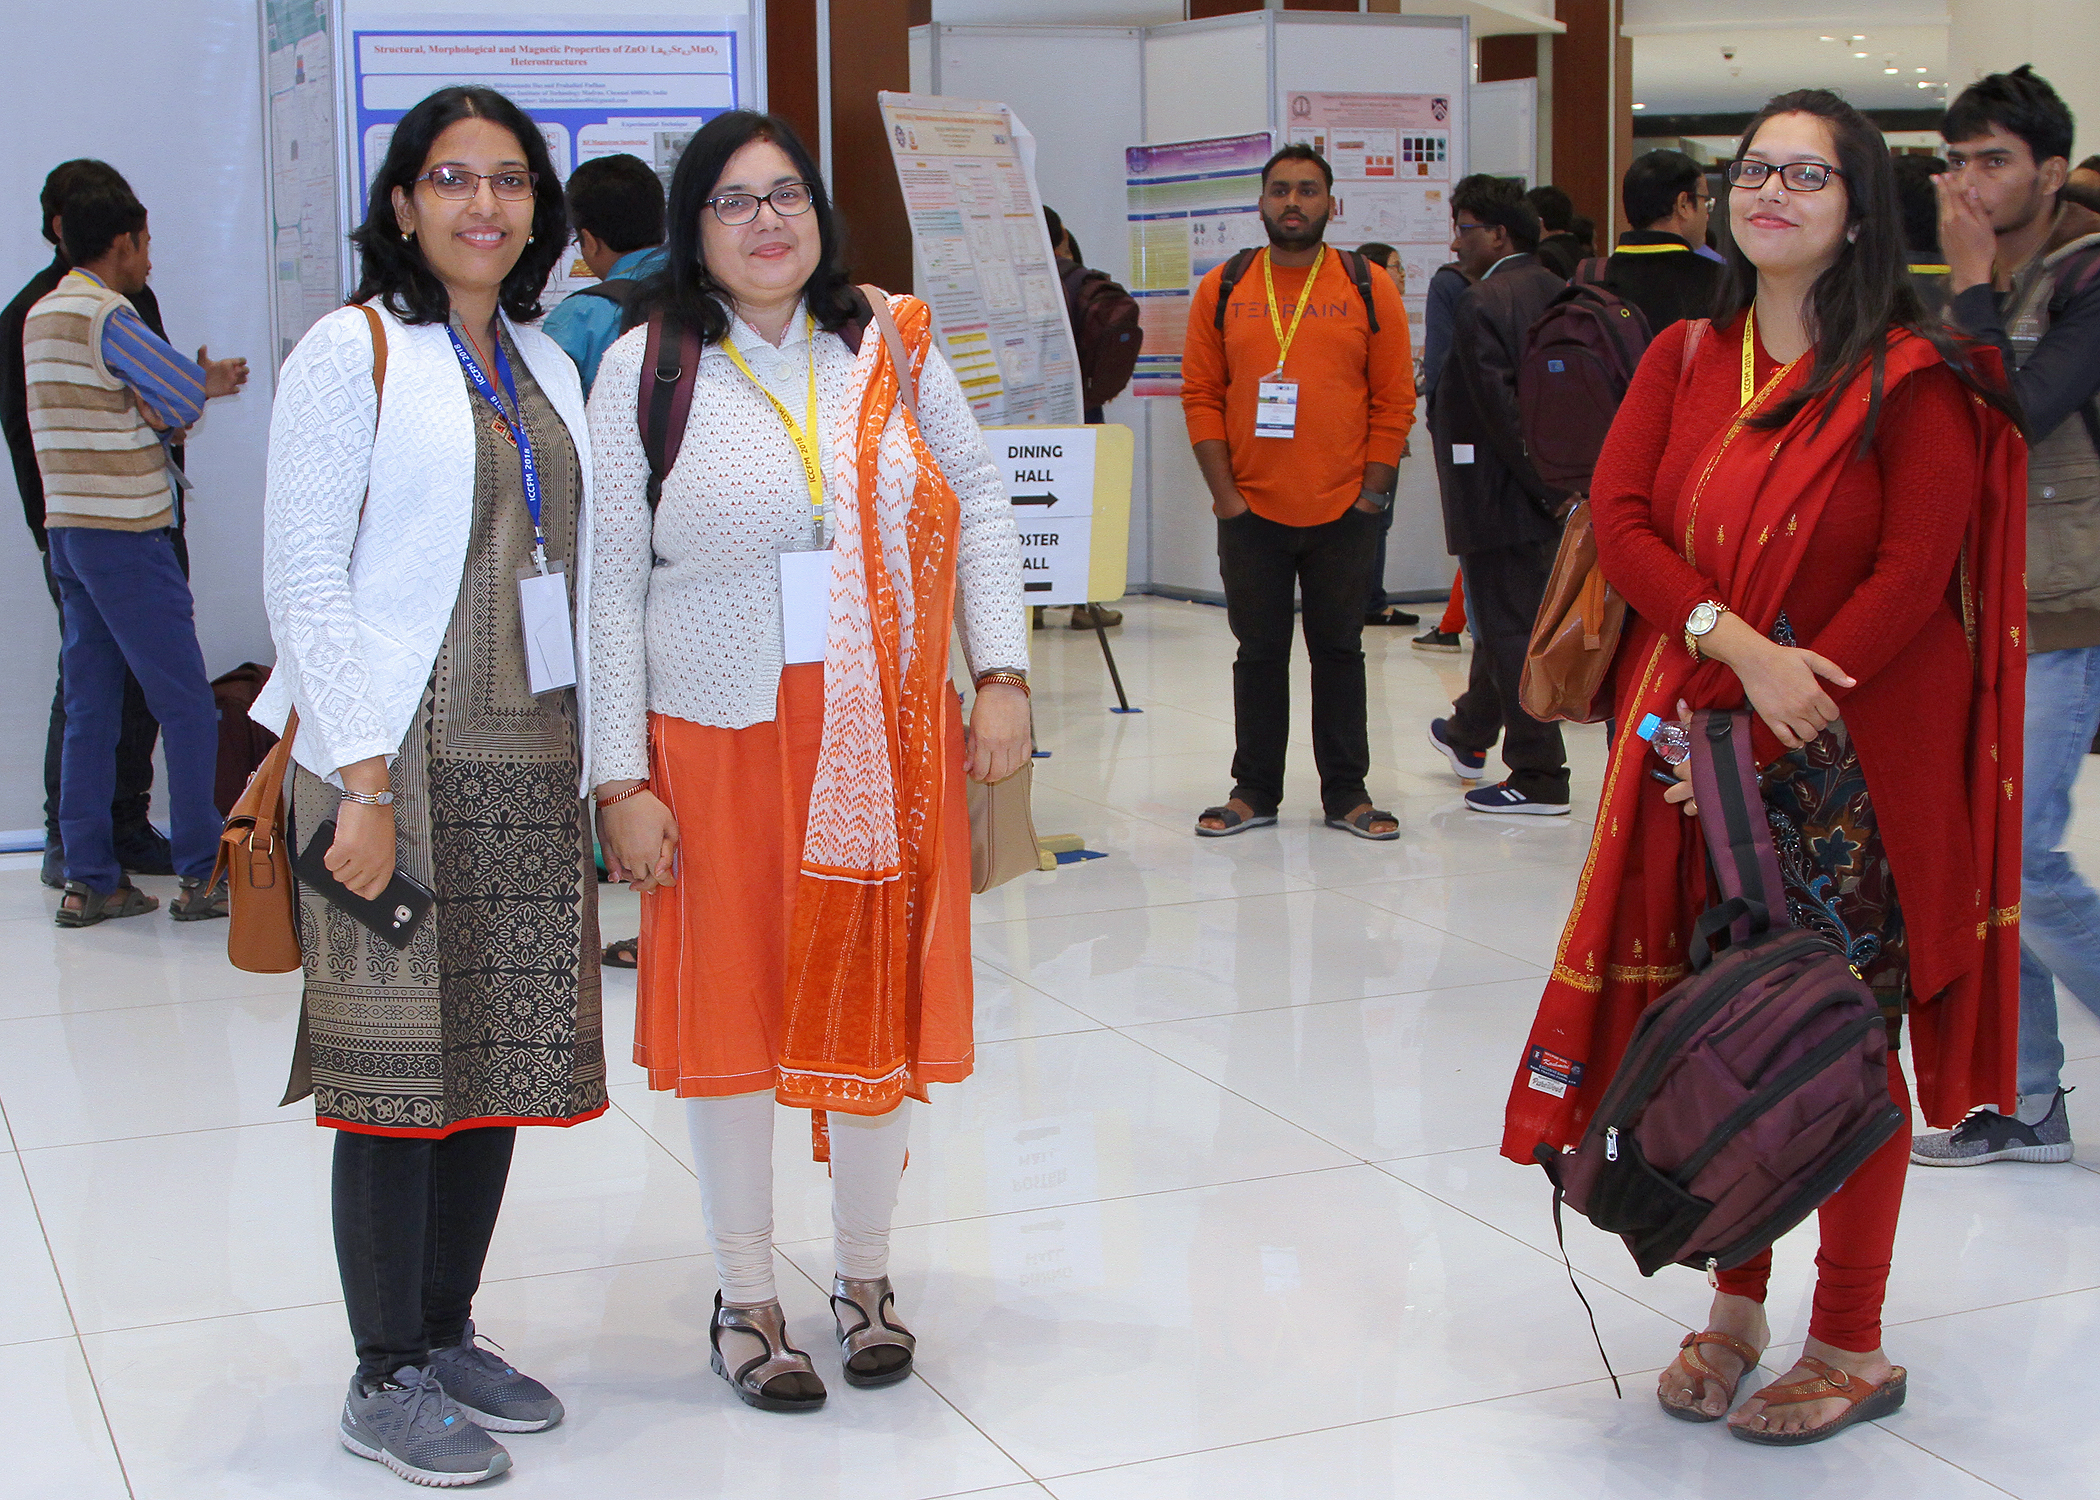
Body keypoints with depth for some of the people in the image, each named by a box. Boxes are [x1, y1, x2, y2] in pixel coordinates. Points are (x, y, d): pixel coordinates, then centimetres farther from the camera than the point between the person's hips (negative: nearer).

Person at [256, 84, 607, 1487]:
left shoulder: (546, 366, 14)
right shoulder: (352, 351, -5)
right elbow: (304, 578, -10)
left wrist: (595, 756, 10)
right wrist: (361, 779, -16)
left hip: (529, 762, 6)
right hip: (397, 763, -6)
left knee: (501, 1052, 10)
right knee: (401, 1066, -1)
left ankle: (451, 1333, 24)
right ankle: (388, 1380, 11)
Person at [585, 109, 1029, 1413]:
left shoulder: (894, 341, 4)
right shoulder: (646, 367, -3)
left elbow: (979, 502, 9)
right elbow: (611, 583, -3)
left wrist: (1003, 674, 0)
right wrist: (622, 779, -6)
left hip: (890, 737, 2)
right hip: (722, 738, -2)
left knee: (881, 997, 10)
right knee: (734, 1006, 6)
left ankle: (867, 1275, 29)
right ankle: (748, 1297, 23)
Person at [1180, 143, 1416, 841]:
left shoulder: (1370, 290, 2)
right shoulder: (1222, 289, 4)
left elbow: (1394, 399, 2)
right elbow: (1201, 395, 3)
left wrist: (1371, 495, -5)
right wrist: (1225, 494, -4)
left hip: (1344, 513, 0)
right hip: (1250, 513, 1)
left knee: (1339, 649, 7)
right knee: (1259, 651, 8)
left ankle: (1346, 792, 16)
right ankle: (1254, 791, 17)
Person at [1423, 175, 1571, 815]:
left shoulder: (1481, 302, -16)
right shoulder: (1560, 294, 9)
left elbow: (1500, 409, -22)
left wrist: (1548, 490, -17)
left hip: (1503, 493, -9)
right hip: (1550, 488, 9)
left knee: (1510, 628, -2)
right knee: (1506, 617, 22)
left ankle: (1540, 776, 3)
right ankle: (1471, 732, 41)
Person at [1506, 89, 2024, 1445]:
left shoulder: (1911, 377, -6)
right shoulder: (1684, 359, 10)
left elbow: (1911, 576, -12)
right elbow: (1620, 521, 0)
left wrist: (1779, 710, -16)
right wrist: (1738, 643, -16)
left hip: (1854, 761, -4)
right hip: (1705, 751, 5)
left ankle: (1850, 1347, 14)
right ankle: (1736, 1306, 25)